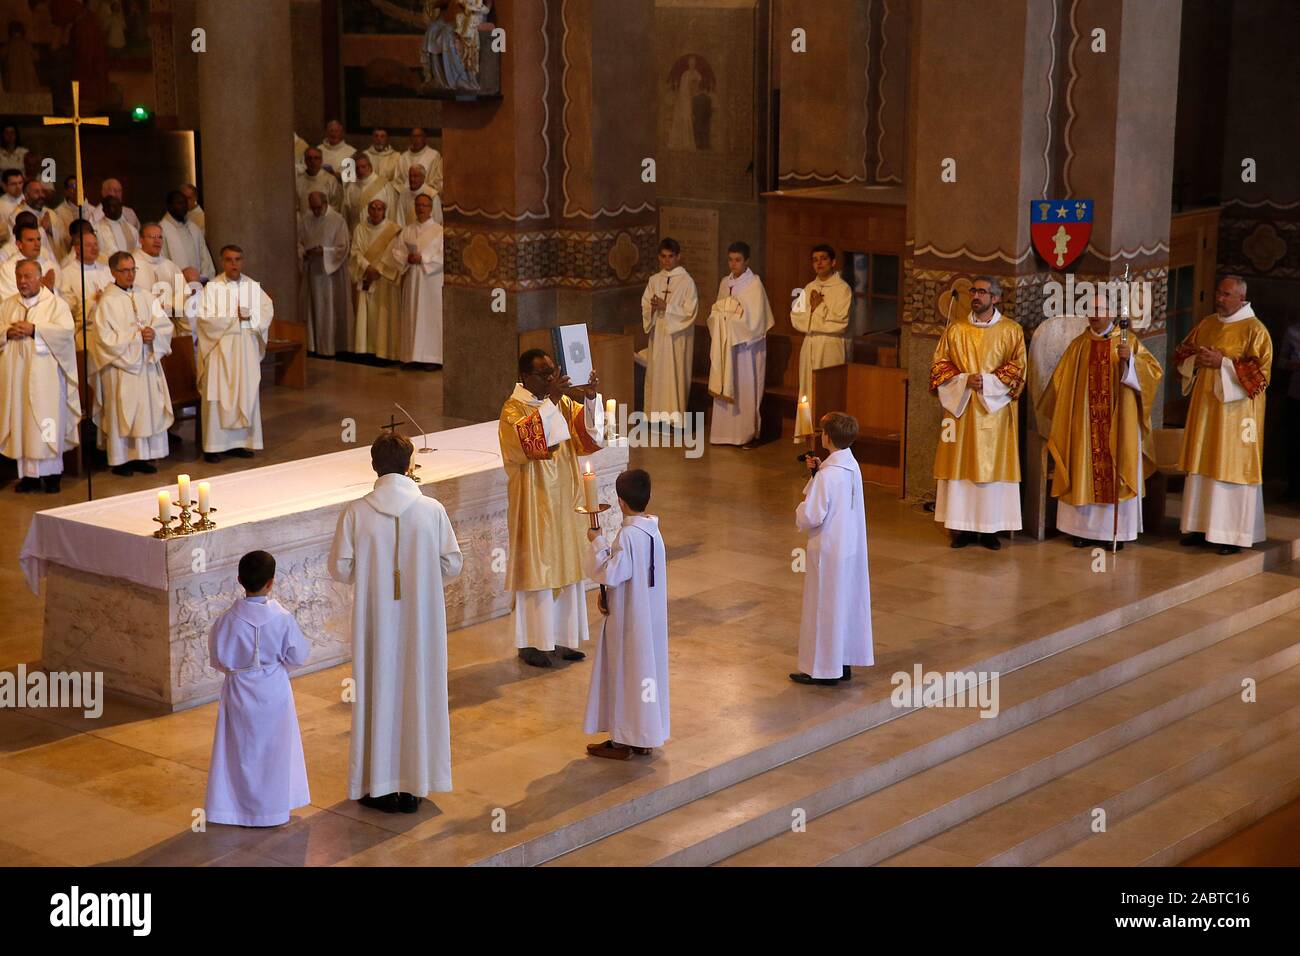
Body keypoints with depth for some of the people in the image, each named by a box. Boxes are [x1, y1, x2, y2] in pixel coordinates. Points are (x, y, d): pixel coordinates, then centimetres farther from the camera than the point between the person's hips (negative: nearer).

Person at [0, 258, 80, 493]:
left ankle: (52, 473, 2)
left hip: (45, 375, -4)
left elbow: (66, 331, -11)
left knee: (47, 420, -4)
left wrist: (34, 330, -16)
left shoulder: (55, 303, 2)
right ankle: (28, 473, 7)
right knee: (21, 421, 3)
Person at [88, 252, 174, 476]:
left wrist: (153, 333, -15)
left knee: (149, 410, 4)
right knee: (122, 411, -2)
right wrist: (137, 336, -14)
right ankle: (120, 459, 4)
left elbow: (165, 324, 6)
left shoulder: (145, 297, 9)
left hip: (147, 364, 5)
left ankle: (142, 456, 10)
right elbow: (106, 338, -14)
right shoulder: (107, 302, -7)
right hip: (121, 367, -5)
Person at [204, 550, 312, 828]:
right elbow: (298, 657, -8)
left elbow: (217, 659, -7)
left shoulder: (228, 620, -16)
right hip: (274, 693, 0)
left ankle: (239, 805, 19)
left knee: (242, 750, 12)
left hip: (239, 693, 0)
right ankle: (274, 806, 23)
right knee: (274, 750, 14)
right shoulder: (282, 618, -16)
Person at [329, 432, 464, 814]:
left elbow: (340, 568, -5)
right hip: (421, 619, 1)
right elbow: (452, 564, -3)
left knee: (378, 692, 10)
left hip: (376, 619, 0)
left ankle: (379, 786, 17)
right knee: (418, 691, 11)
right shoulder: (432, 510, -9)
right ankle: (414, 784, 18)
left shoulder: (356, 513, -11)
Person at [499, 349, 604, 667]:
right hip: (533, 503, -6)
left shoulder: (563, 401, 5)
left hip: (563, 500, 6)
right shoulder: (514, 408, -13)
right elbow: (526, 438, -32)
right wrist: (550, 401, -37)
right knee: (535, 569, 1)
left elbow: (588, 435, -6)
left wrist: (590, 398, -21)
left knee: (565, 567, 12)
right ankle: (531, 643, 13)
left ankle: (562, 637, 23)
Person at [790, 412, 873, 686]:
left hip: (829, 551, -8)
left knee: (823, 606, 4)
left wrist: (800, 511, -2)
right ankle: (844, 663, 26)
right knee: (847, 604, 16)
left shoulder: (828, 475, -24)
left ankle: (823, 669, 13)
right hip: (851, 547, 9)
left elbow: (811, 517, -23)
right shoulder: (851, 466, 2)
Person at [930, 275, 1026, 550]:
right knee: (961, 464, 0)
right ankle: (965, 527, 5)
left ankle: (990, 528, 4)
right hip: (960, 406, 2)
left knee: (992, 465, -2)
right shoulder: (955, 330, 8)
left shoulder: (1011, 331, 3)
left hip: (995, 408, -2)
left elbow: (1018, 366, -2)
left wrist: (987, 381, -15)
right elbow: (939, 364, 5)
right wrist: (963, 380, -12)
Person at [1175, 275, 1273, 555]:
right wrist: (1196, 361, -4)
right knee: (1203, 466, 8)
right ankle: (1202, 526, 16)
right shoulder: (1206, 324, 11)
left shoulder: (1254, 329, -8)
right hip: (1204, 407, 6)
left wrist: (1223, 363, -20)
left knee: (1232, 467, -4)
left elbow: (1261, 371, -14)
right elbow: (1181, 354, 18)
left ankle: (1234, 533, 0)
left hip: (1235, 410, -6)